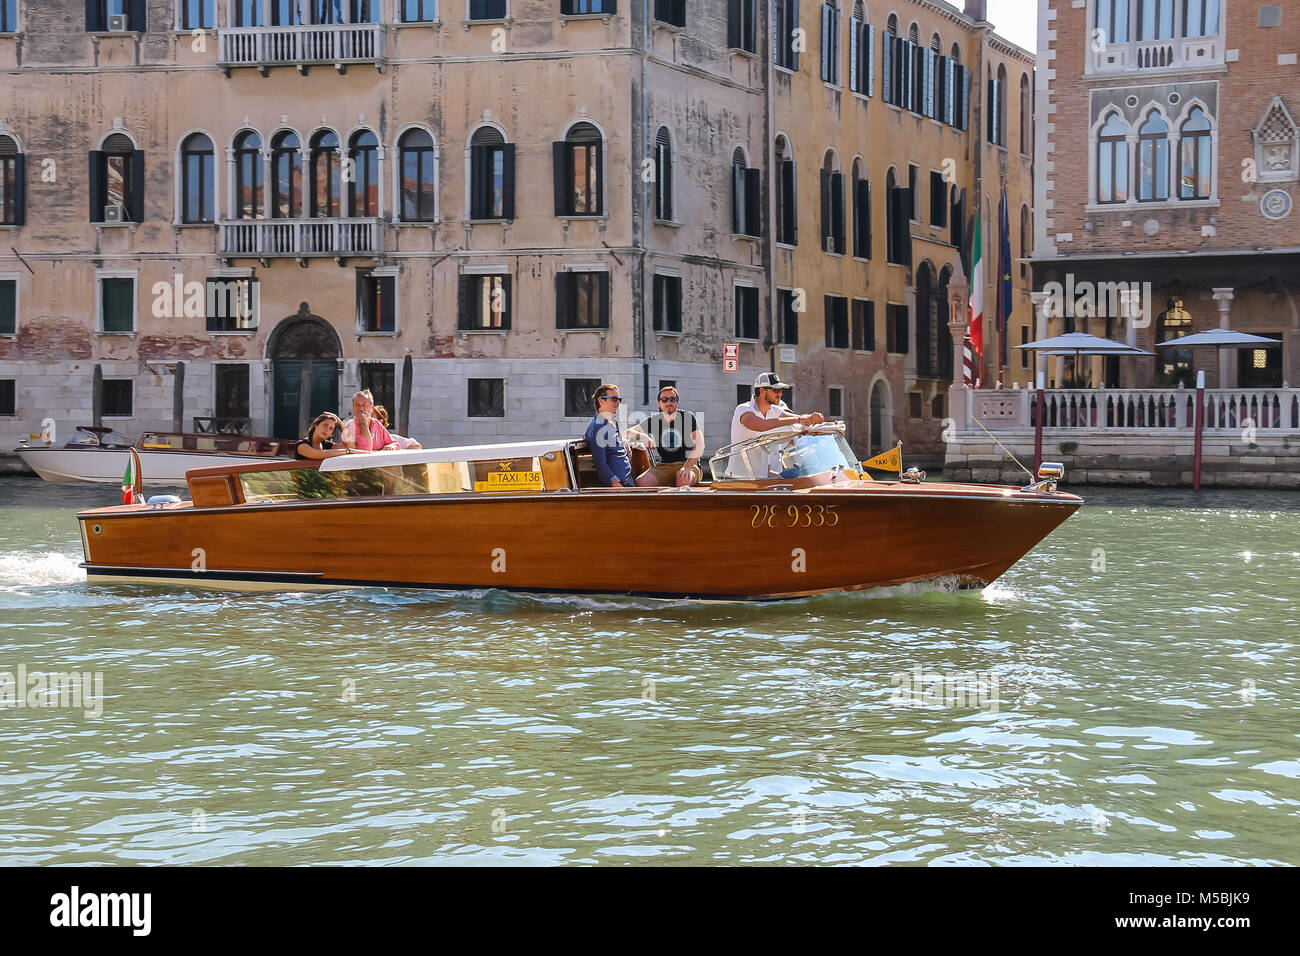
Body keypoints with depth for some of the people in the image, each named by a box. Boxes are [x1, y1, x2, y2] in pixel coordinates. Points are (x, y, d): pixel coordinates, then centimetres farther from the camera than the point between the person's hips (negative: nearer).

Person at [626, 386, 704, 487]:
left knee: (684, 480, -40)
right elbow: (628, 433, 9)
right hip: (664, 466, 3)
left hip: (689, 464, -3)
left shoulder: (688, 417, 0)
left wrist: (686, 467, -22)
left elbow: (699, 446, -8)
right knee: (640, 482, -27)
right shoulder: (654, 420, 9)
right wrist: (642, 436, -16)